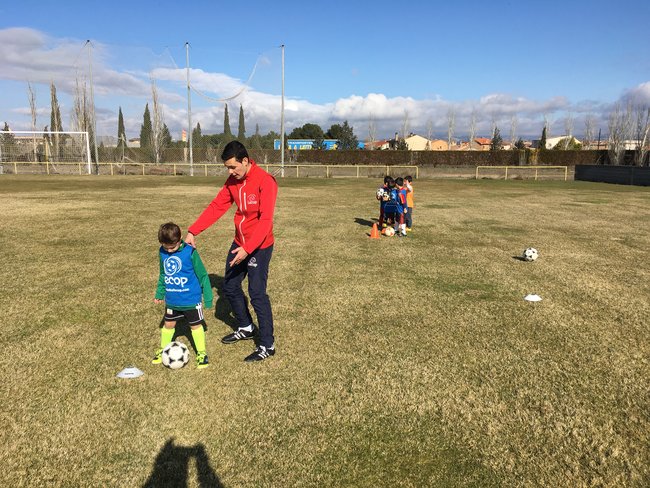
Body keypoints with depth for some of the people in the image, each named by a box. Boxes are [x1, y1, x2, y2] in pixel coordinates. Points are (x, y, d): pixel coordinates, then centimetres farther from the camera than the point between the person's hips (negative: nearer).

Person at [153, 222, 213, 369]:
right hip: (171, 300, 4)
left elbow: (202, 275, -9)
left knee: (196, 325, 9)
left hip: (191, 300, -4)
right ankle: (163, 350, 37)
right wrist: (159, 293, 18)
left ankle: (202, 353, 23)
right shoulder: (163, 252, -4)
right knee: (168, 324, 17)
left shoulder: (190, 252, -18)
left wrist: (208, 296, -6)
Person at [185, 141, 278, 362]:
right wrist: (193, 231, -8)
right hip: (239, 242, 8)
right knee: (230, 287, 16)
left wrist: (248, 248, -32)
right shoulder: (232, 181, 2)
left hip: (259, 246, -8)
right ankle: (247, 328, 37)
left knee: (257, 294, -7)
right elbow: (216, 207, 2)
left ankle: (267, 345, 7)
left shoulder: (265, 181, -20)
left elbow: (265, 220, -25)